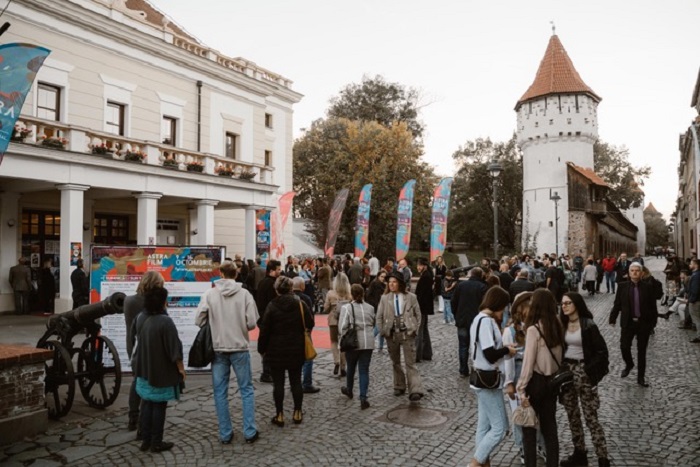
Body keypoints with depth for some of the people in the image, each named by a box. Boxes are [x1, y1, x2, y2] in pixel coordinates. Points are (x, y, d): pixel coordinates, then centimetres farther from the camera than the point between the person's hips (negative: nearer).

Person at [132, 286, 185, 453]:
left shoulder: (139, 318, -2)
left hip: (144, 369, 7)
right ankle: (156, 442, 14)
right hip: (161, 371, -6)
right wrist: (181, 368, -9)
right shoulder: (165, 321, -24)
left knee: (147, 403, 15)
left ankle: (146, 440, 23)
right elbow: (174, 349, -19)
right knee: (159, 406, 5)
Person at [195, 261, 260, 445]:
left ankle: (225, 434, 17)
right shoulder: (244, 293, -8)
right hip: (240, 348, 0)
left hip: (218, 349, 1)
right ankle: (250, 432, 15)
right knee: (246, 390, 12)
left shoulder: (209, 294, -6)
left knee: (220, 392, 12)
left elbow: (199, 320, -6)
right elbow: (252, 323, -10)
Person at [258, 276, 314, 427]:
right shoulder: (300, 304, -6)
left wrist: (262, 349, 3)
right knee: (296, 382, 12)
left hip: (276, 351, -2)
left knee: (278, 383, 6)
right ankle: (297, 413, 20)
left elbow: (264, 330, -8)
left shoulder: (272, 307, -11)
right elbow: (310, 323, 2)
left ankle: (280, 415, 13)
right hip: (296, 351, 2)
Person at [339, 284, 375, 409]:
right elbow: (373, 324, 11)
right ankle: (363, 398, -3)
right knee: (364, 370, 4)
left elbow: (342, 327, -13)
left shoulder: (346, 308, -10)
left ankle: (349, 390, 42)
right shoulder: (370, 308, 3)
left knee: (351, 368, 20)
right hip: (368, 343, 2)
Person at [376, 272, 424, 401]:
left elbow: (417, 314, 4)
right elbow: (379, 317, 5)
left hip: (407, 333, -2)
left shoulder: (411, 297, -3)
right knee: (395, 362, 13)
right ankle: (399, 387, 27)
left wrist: (415, 329, -2)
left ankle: (415, 391, -8)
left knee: (410, 363, -6)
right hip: (391, 334, 3)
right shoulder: (385, 298, 0)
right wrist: (383, 331, 0)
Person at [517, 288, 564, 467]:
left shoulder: (533, 329, -19)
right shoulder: (557, 326, 0)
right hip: (552, 381, 6)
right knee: (550, 426, 16)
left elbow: (528, 362, -17)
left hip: (536, 381, -6)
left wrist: (521, 389, -12)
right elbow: (558, 356, 3)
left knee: (529, 427, 9)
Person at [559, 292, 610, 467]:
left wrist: (589, 370, -13)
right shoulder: (562, 324, 3)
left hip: (583, 372, -5)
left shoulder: (588, 325, -11)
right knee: (572, 416, 13)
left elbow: (601, 351, -10)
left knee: (591, 417, -2)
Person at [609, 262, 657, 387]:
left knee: (642, 351, 8)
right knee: (624, 347, -4)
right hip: (628, 323, 0)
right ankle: (629, 364, 28)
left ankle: (641, 377, 20)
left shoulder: (647, 287, -2)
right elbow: (617, 304, 0)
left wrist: (653, 322, -1)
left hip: (644, 323, 0)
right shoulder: (622, 286, -1)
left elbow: (653, 306, 2)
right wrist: (613, 319, -4)